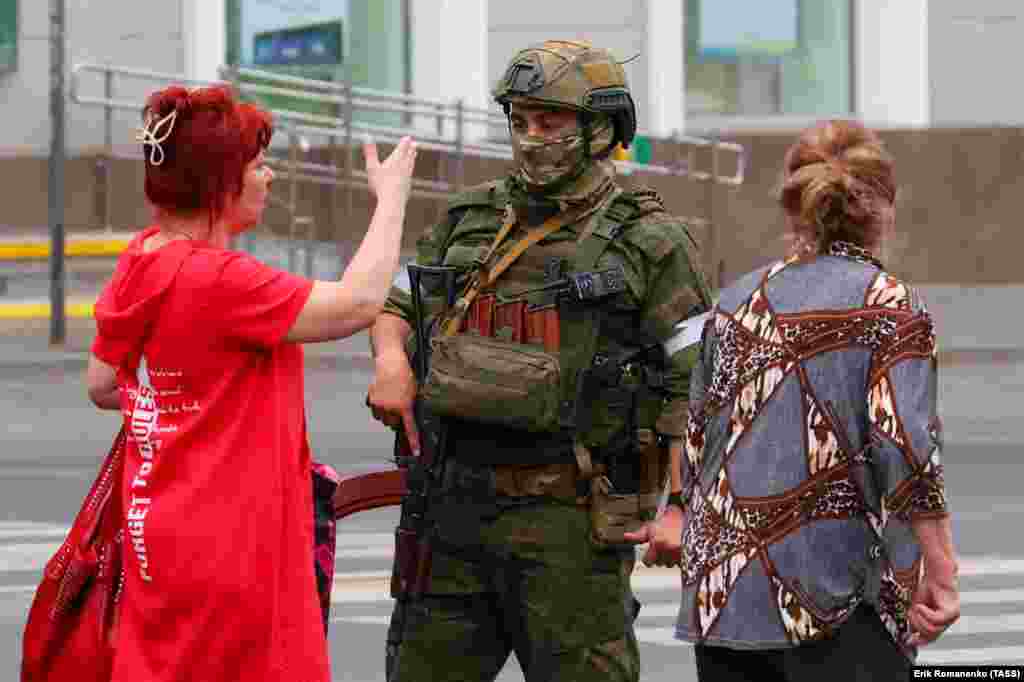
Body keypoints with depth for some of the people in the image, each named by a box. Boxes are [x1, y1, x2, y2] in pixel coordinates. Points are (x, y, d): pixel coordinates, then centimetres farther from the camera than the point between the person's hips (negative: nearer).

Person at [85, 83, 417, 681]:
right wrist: (391, 197, -9)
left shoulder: (142, 261, 6)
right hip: (226, 548, -9)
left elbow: (103, 385, 18)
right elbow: (359, 302, -21)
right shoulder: (216, 279, -22)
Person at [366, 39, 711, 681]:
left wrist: (681, 509, -14)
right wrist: (391, 359, -1)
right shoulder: (471, 220, 13)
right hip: (458, 505, 5)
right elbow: (394, 305, 22)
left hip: (569, 522, -5)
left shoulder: (648, 243, -3)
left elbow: (698, 385, -5)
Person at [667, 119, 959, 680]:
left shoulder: (735, 303, 10)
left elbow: (695, 450, 14)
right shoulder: (889, 307, -6)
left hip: (721, 593, 5)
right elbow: (905, 446, -15)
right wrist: (940, 575, -9)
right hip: (838, 594, -5)